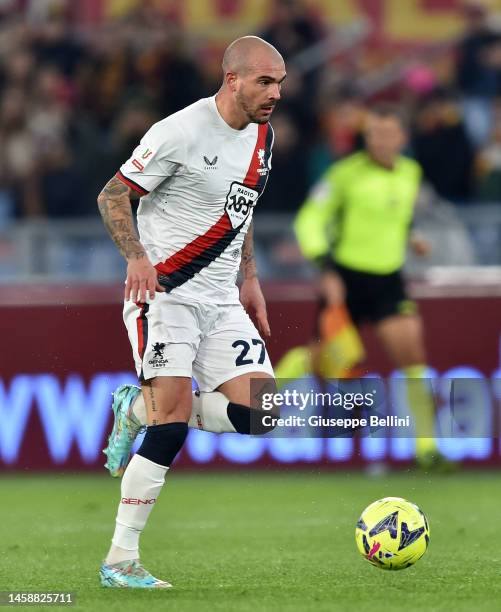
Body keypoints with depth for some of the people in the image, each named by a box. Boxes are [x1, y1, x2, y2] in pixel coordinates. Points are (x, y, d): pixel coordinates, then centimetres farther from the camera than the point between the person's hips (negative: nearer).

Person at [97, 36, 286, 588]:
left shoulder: (262, 135, 10)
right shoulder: (180, 132, -14)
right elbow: (112, 196, -10)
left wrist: (249, 279, 18)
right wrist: (137, 256, -24)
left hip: (220, 301, 7)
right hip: (163, 294, -7)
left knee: (258, 414, -7)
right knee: (173, 421, -19)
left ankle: (137, 409, 15)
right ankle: (119, 561, -11)